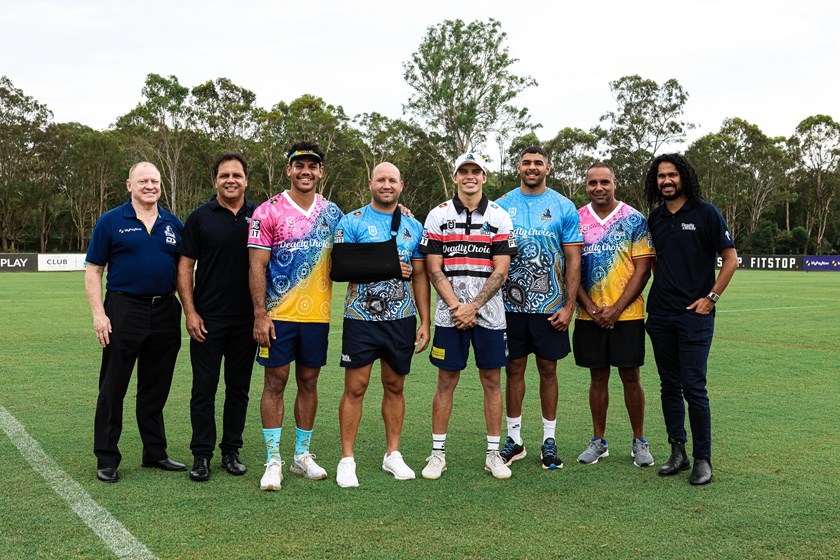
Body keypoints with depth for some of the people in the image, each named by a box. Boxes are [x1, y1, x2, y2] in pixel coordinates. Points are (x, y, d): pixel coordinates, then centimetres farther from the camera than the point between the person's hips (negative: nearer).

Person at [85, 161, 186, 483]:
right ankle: (106, 459, 12)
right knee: (113, 389, 2)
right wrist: (99, 313, -11)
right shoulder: (111, 222, 0)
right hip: (124, 310, -3)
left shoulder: (173, 224, 10)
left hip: (165, 312, 4)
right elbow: (93, 270, -2)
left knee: (156, 389, 12)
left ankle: (155, 453, 23)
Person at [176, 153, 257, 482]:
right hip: (208, 319, -2)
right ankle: (201, 455, 11)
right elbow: (185, 267, 0)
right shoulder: (200, 217, 0)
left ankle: (231, 451, 22)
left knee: (239, 388, 10)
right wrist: (190, 312, -7)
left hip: (247, 319, 2)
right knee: (204, 388, 2)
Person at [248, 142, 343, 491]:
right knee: (276, 382, 1)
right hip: (279, 314, -4)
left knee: (309, 381, 11)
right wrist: (260, 315, -12)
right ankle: (273, 461, 9)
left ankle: (302, 455, 23)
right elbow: (256, 267, -6)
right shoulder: (268, 212, -4)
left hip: (317, 314, 4)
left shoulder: (332, 213, 9)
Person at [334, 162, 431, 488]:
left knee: (395, 387, 12)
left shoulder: (413, 227, 10)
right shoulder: (352, 222, 0)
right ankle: (347, 459, 8)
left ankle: (393, 454, 23)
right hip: (361, 318, -3)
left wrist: (425, 322, 6)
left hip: (402, 319, 3)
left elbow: (420, 277, 11)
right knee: (355, 388, -2)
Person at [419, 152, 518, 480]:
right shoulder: (438, 216, 4)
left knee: (492, 380, 5)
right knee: (446, 381, 4)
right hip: (449, 314, 0)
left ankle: (493, 453, 15)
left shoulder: (500, 217, 3)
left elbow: (500, 271, -2)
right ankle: (438, 453, 13)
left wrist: (472, 306, -12)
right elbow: (434, 269, -1)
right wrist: (456, 307, -11)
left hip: (489, 314, 0)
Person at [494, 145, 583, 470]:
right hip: (510, 304, 1)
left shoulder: (564, 208, 1)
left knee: (548, 369, 6)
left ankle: (549, 440, 17)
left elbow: (573, 260, 0)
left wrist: (569, 306, -7)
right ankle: (514, 439, 18)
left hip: (549, 305, -1)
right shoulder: (502, 206, 5)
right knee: (514, 369, 7)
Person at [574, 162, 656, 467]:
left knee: (631, 376, 3)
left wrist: (616, 309, -12)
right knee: (598, 377, 10)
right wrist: (591, 308, -7)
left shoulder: (634, 220, -2)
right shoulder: (577, 220, 5)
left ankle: (639, 442, 17)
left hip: (627, 314, -2)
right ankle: (598, 441, 21)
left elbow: (642, 270, -5)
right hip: (589, 315, 2)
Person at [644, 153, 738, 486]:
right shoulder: (655, 218, 11)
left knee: (694, 387, -6)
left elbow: (731, 259, -3)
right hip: (660, 315, 5)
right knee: (669, 386, 10)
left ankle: (703, 459, 5)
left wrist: (711, 297, -9)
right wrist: (660, 289, 9)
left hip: (695, 313, -5)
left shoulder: (705, 213, -4)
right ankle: (677, 453, 20)